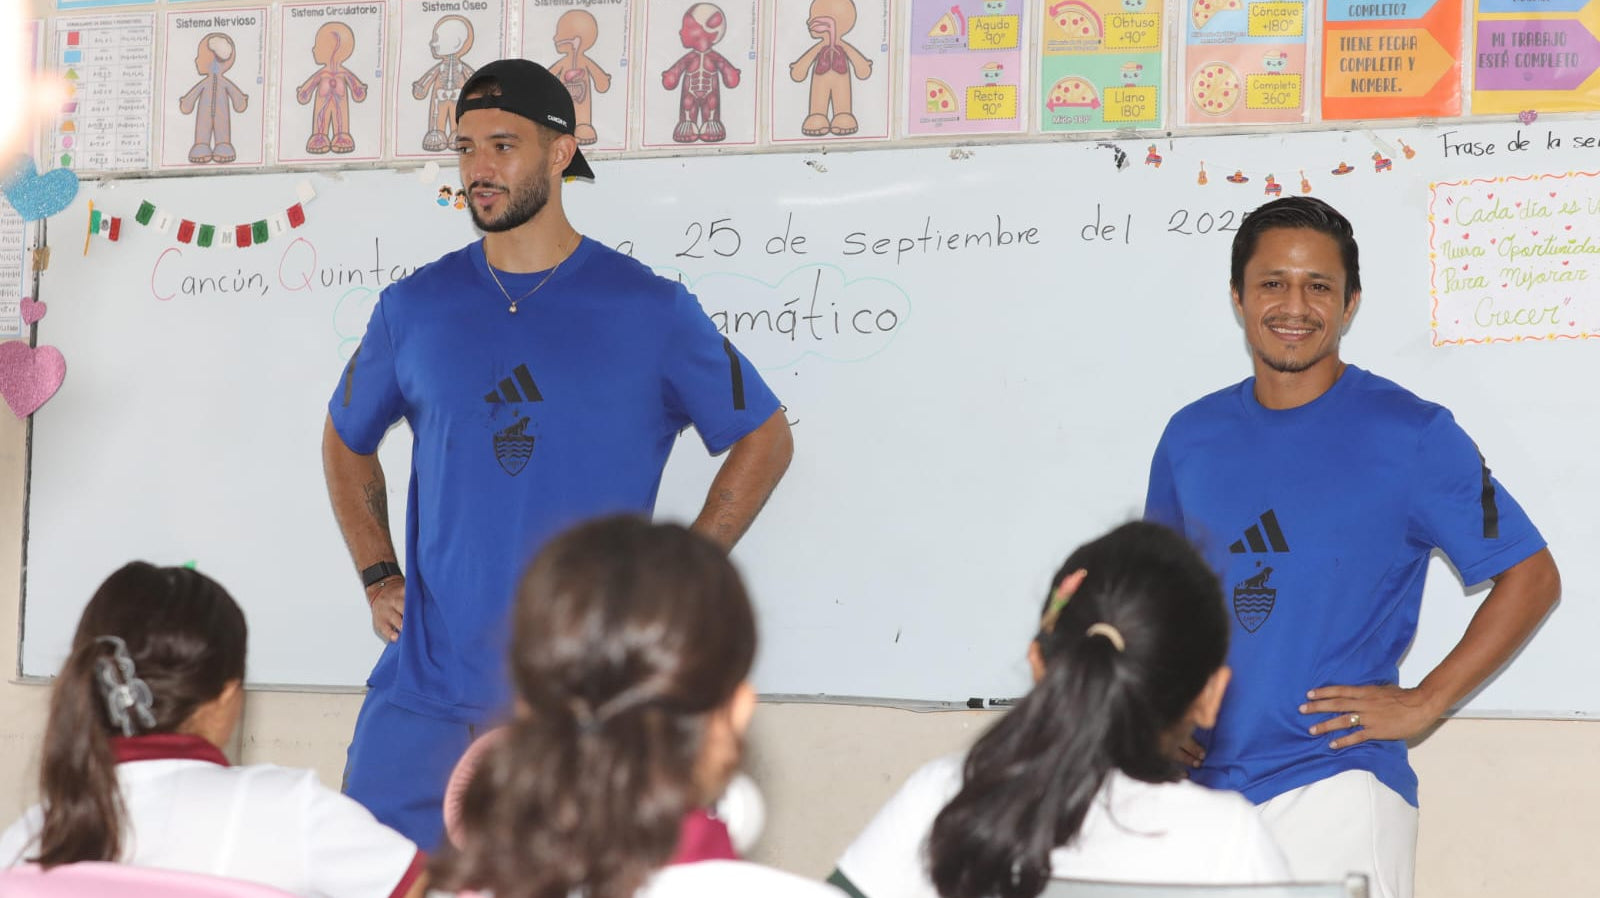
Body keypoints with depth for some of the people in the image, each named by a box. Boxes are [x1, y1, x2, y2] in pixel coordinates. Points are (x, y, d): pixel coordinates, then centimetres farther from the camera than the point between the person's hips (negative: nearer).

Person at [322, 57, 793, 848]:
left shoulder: (649, 310, 1)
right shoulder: (415, 308, 8)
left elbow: (763, 439, 10)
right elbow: (346, 441, 24)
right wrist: (377, 578, 11)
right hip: (425, 691, 2)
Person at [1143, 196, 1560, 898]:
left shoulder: (1410, 435, -4)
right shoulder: (1192, 437, 9)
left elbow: (1531, 577, -2)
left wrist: (1424, 702, -7)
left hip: (1339, 785, -4)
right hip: (1205, 781, 4)